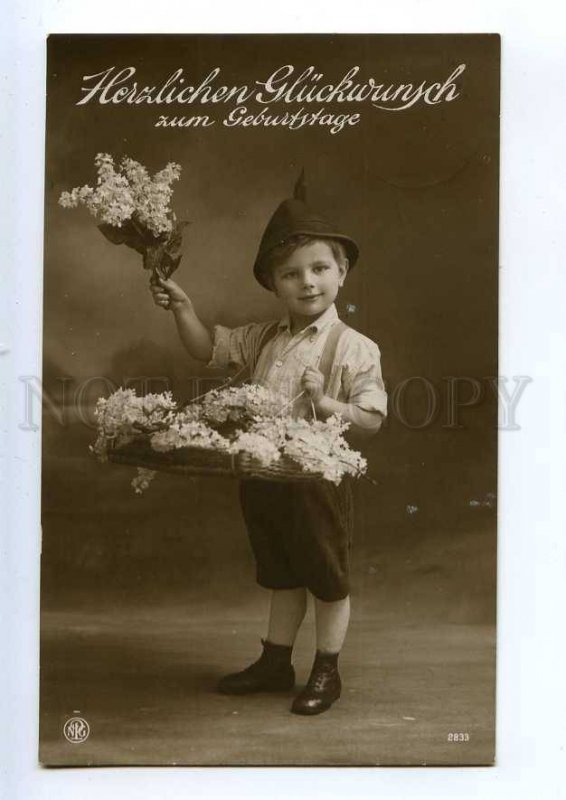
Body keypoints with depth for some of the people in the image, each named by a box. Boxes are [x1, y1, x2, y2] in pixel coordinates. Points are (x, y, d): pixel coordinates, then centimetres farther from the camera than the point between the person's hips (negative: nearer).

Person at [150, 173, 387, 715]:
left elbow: (372, 418, -13)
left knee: (328, 579, 11)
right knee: (281, 577, 21)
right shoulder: (264, 338, 4)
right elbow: (210, 349, 11)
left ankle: (327, 671, 29)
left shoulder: (354, 348, -13)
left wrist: (327, 402, -28)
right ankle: (275, 663, 36)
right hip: (264, 475, 6)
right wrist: (183, 309, -3)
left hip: (318, 479, -5)